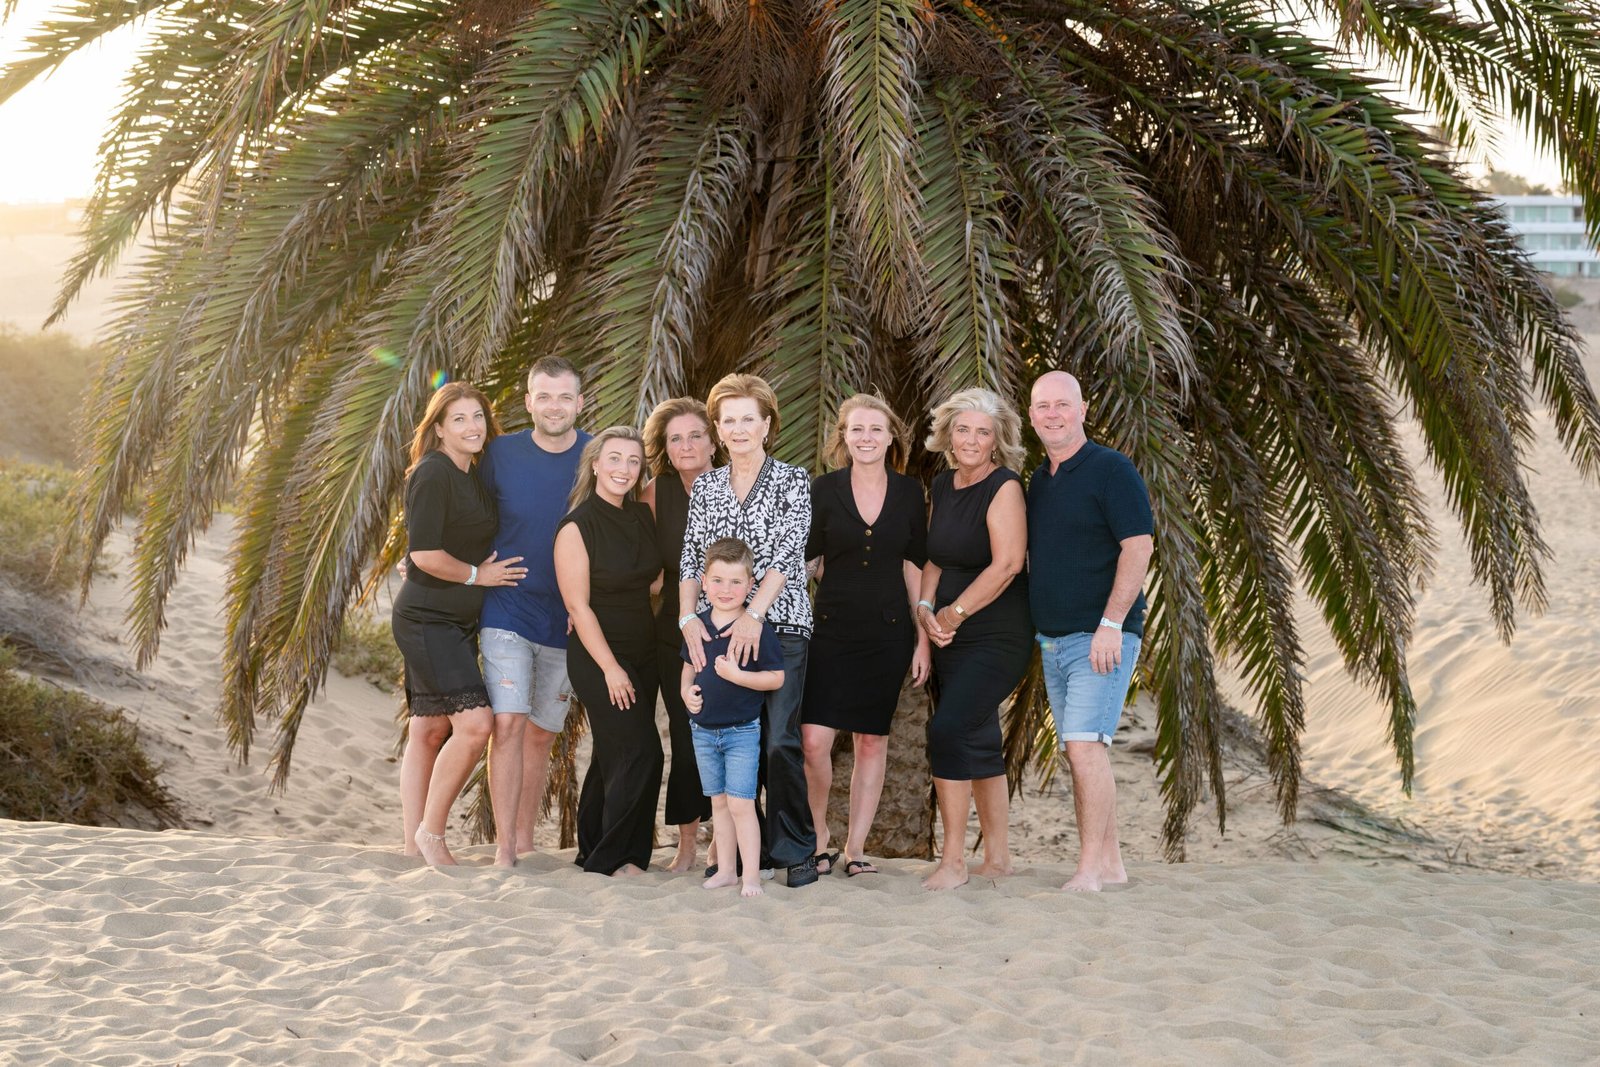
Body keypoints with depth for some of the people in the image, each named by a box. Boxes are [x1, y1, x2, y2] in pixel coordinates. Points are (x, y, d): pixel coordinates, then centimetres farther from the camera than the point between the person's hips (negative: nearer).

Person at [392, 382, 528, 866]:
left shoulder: (474, 477, 15)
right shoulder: (432, 473, -13)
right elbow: (424, 553, -18)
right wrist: (476, 575, -8)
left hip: (458, 623, 9)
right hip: (426, 620, -9)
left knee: (430, 731, 10)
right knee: (474, 723, -18)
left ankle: (414, 843, 15)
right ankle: (430, 831, -5)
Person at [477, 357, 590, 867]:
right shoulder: (500, 454, -4)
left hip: (567, 617, 1)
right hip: (507, 608, -1)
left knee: (542, 732, 10)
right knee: (507, 724, -13)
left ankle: (524, 837, 23)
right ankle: (504, 847, -8)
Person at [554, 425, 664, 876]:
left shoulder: (643, 516, 6)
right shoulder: (577, 527, -12)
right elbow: (578, 606, -14)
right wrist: (610, 667, -17)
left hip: (642, 652, 7)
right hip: (598, 657, -7)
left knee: (614, 756, 11)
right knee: (641, 751, -12)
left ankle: (594, 851, 21)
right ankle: (611, 859, -1)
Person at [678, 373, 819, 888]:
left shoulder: (792, 481, 2)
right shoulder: (706, 485, 13)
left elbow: (786, 552, -9)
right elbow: (690, 557, 9)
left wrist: (753, 615, -19)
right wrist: (688, 615, -7)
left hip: (779, 626, -3)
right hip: (716, 631, 4)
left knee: (779, 742, -11)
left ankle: (796, 850, 2)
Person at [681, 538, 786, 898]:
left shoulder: (758, 629, -14)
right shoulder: (698, 625, 3)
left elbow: (777, 678, -13)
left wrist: (738, 675, -23)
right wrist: (687, 691, 0)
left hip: (742, 732, -6)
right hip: (703, 730, 6)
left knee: (740, 803, -7)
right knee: (718, 802, 14)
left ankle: (751, 874, 0)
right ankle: (725, 869, 23)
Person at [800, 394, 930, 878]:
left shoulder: (909, 493, 4)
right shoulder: (824, 489, -1)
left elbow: (915, 567, 6)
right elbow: (803, 561, 2)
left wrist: (923, 637, 4)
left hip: (888, 632, 2)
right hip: (831, 628, -1)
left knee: (872, 740, 5)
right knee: (813, 738, -11)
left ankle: (856, 847, 16)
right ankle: (818, 837, 10)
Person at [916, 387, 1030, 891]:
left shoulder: (1004, 487, -12)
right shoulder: (943, 486, 10)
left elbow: (1007, 564, -19)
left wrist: (955, 612, -14)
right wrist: (926, 608, -1)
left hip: (997, 637, -8)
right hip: (950, 638, 8)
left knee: (947, 730, -18)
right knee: (978, 741, 12)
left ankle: (953, 860, -11)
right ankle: (997, 855, 22)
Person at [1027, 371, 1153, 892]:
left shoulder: (1110, 469, -7)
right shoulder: (1038, 481, 16)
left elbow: (1139, 545, -15)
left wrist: (1111, 623, -20)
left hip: (1101, 637, -8)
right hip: (1053, 639, 8)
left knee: (1085, 745, -17)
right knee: (1081, 752, 9)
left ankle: (1089, 868, -13)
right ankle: (1110, 863, 16)